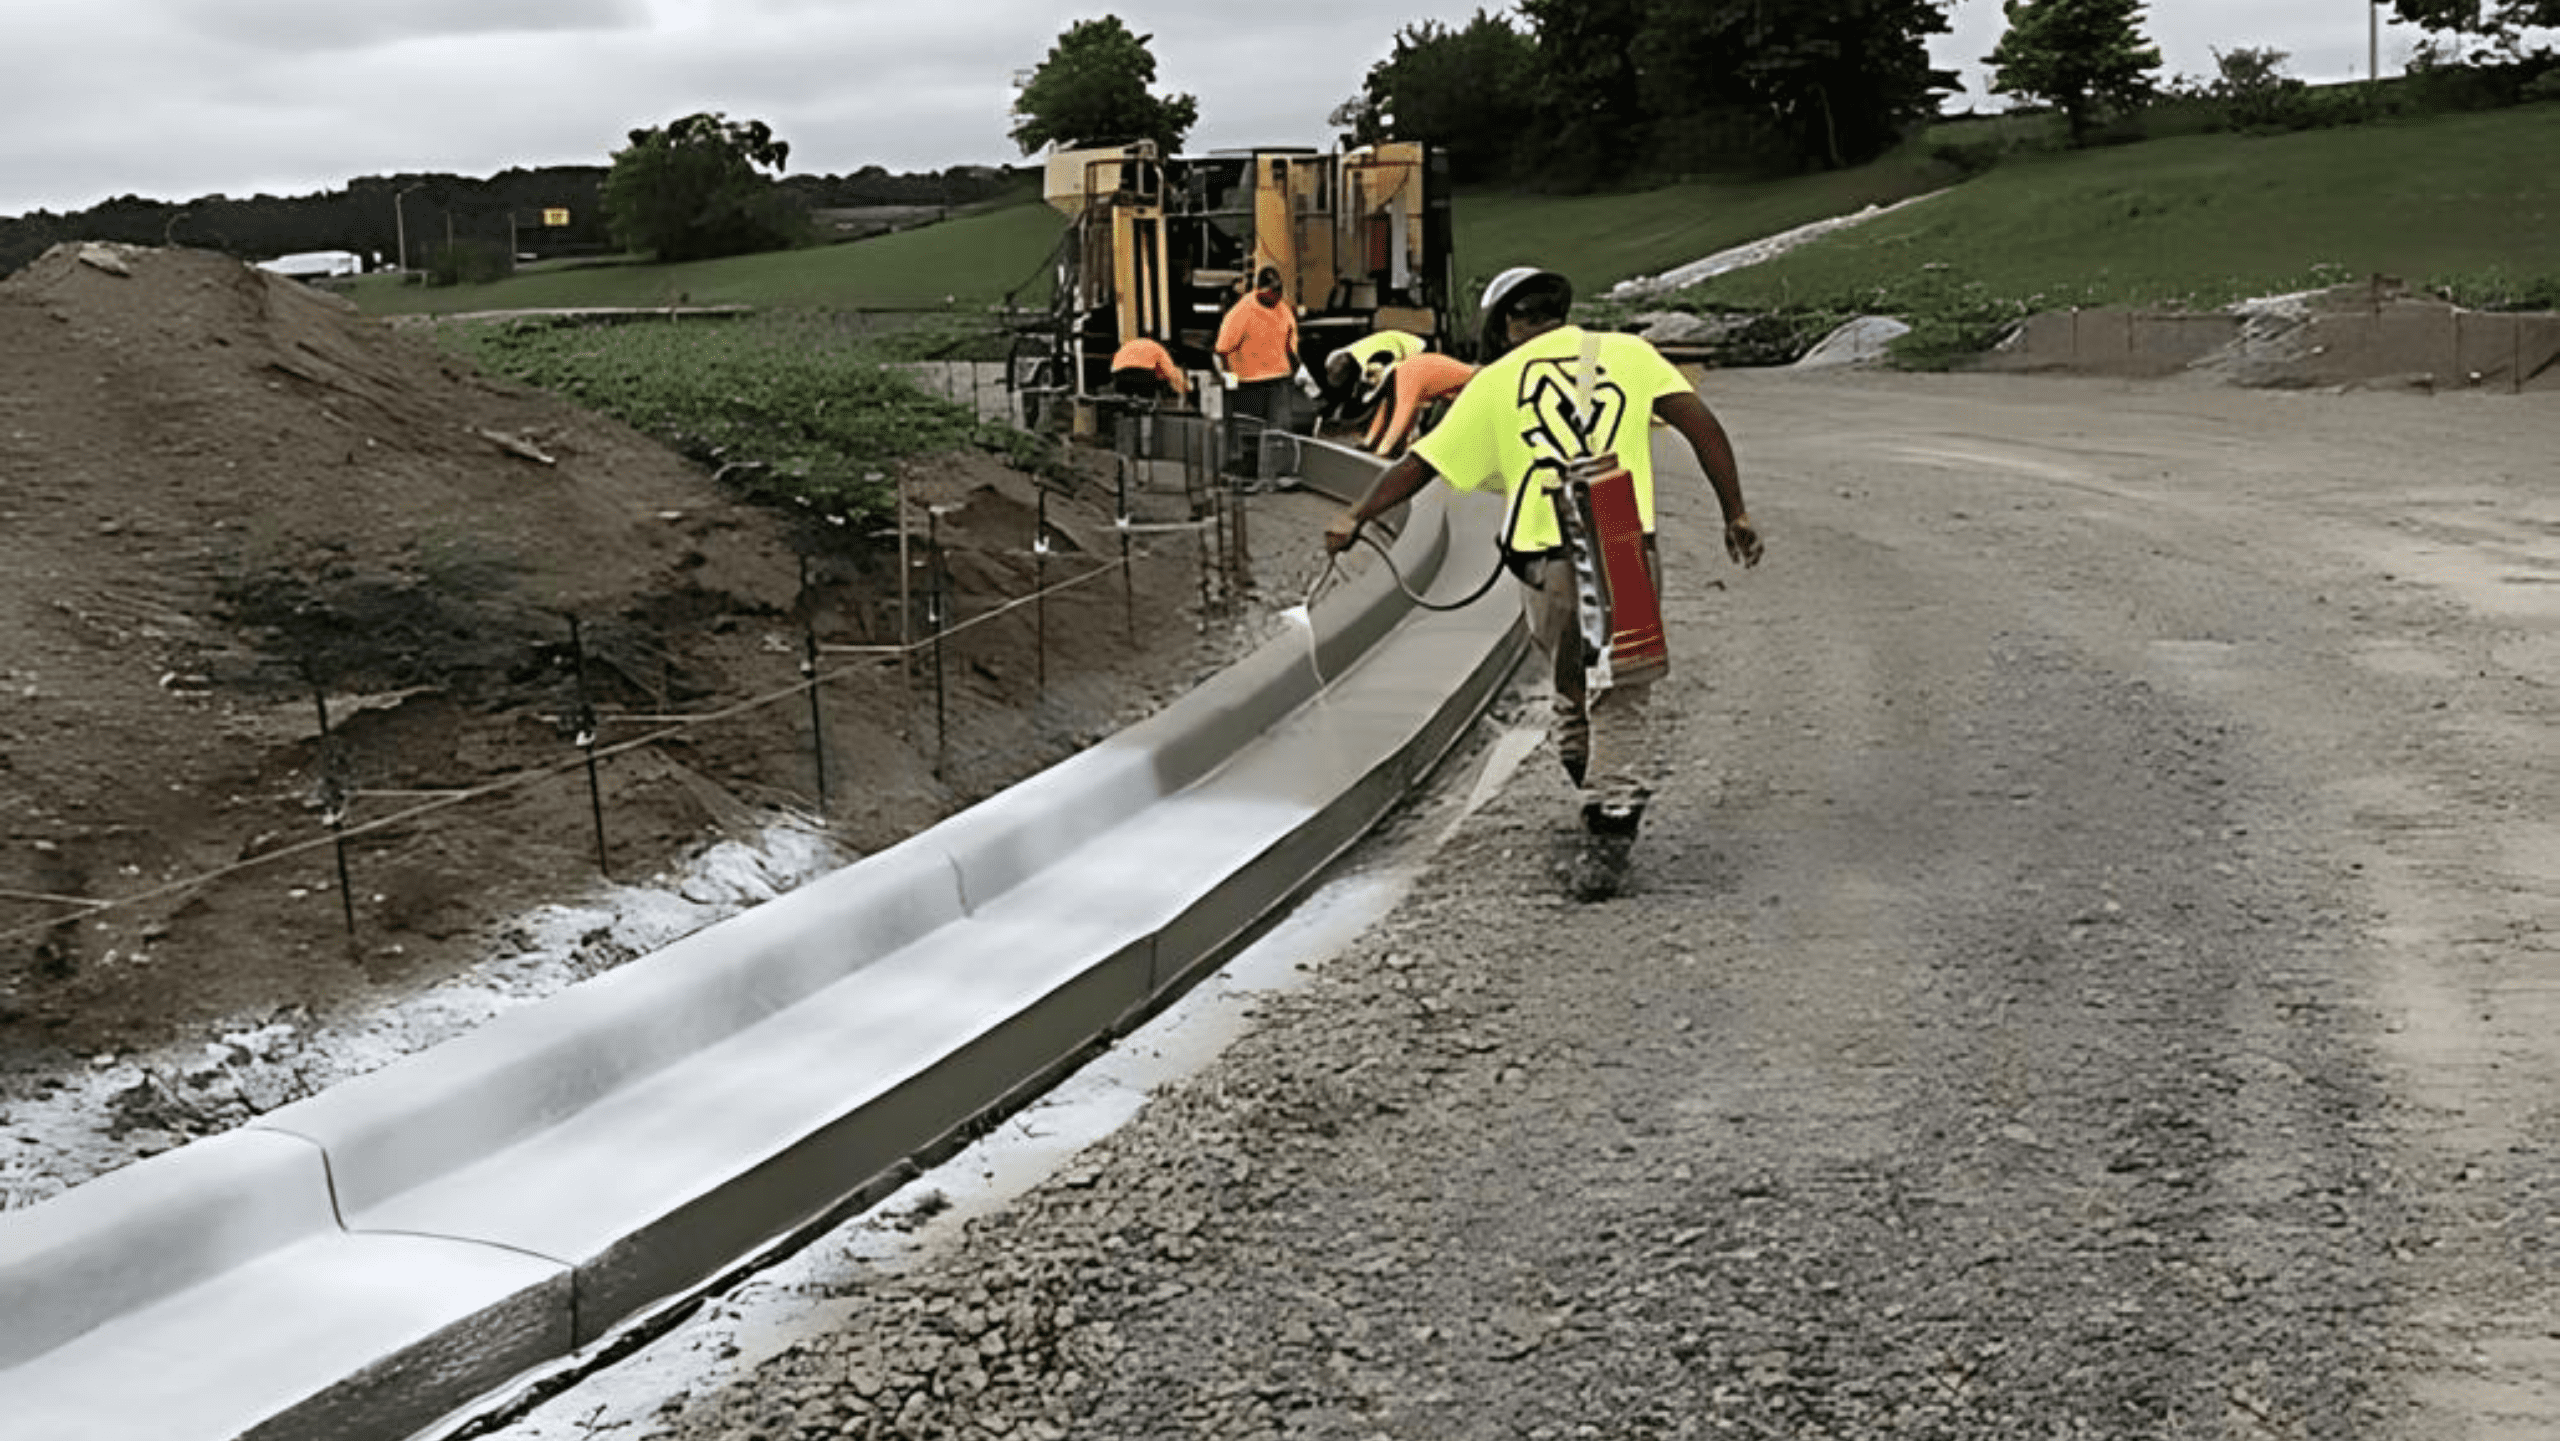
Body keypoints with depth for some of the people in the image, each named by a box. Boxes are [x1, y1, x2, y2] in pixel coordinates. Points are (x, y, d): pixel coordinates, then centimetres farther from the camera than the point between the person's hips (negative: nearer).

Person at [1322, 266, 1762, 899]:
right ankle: (1608, 836, -3)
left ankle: (1600, 811, 27)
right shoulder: (1628, 352, 10)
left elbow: (1423, 462, 12)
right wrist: (1735, 514, 6)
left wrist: (1356, 515, 24)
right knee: (1621, 704, 6)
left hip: (1547, 562, 0)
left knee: (1572, 692, 21)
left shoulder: (1496, 381, 9)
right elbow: (1702, 425, 2)